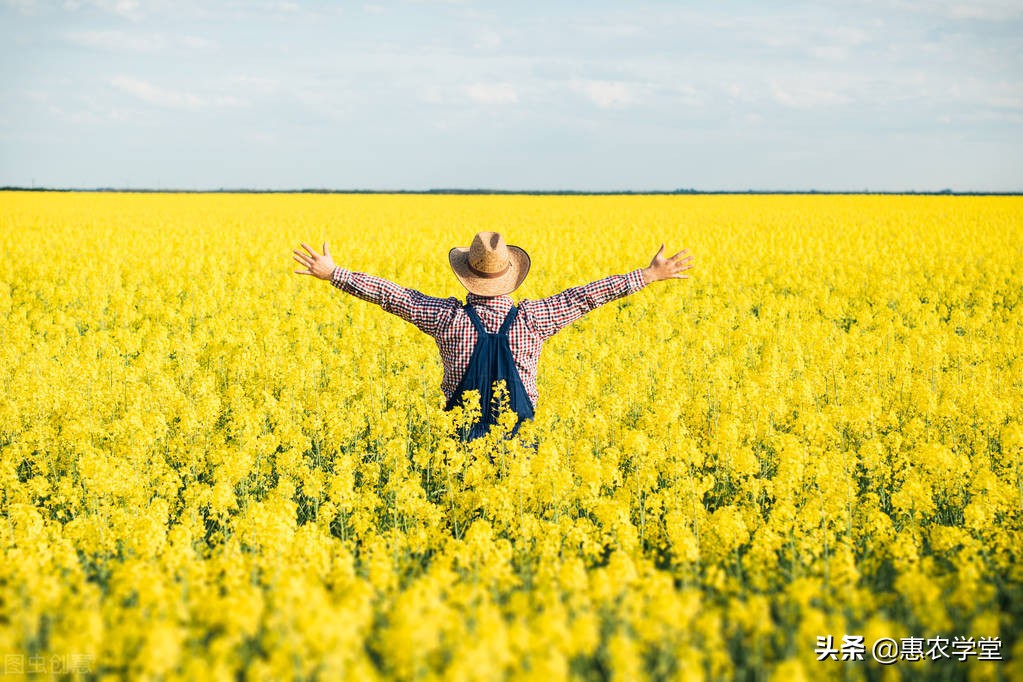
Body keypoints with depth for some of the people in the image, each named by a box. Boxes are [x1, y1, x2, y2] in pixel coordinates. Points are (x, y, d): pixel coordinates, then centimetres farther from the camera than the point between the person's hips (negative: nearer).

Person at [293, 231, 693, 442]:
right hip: (519, 436, 0)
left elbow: (391, 294, -3)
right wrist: (650, 275, 8)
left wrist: (332, 273, 5)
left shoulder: (448, 318, -8)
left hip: (462, 433, 0)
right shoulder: (532, 320, -6)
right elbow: (586, 295, 0)